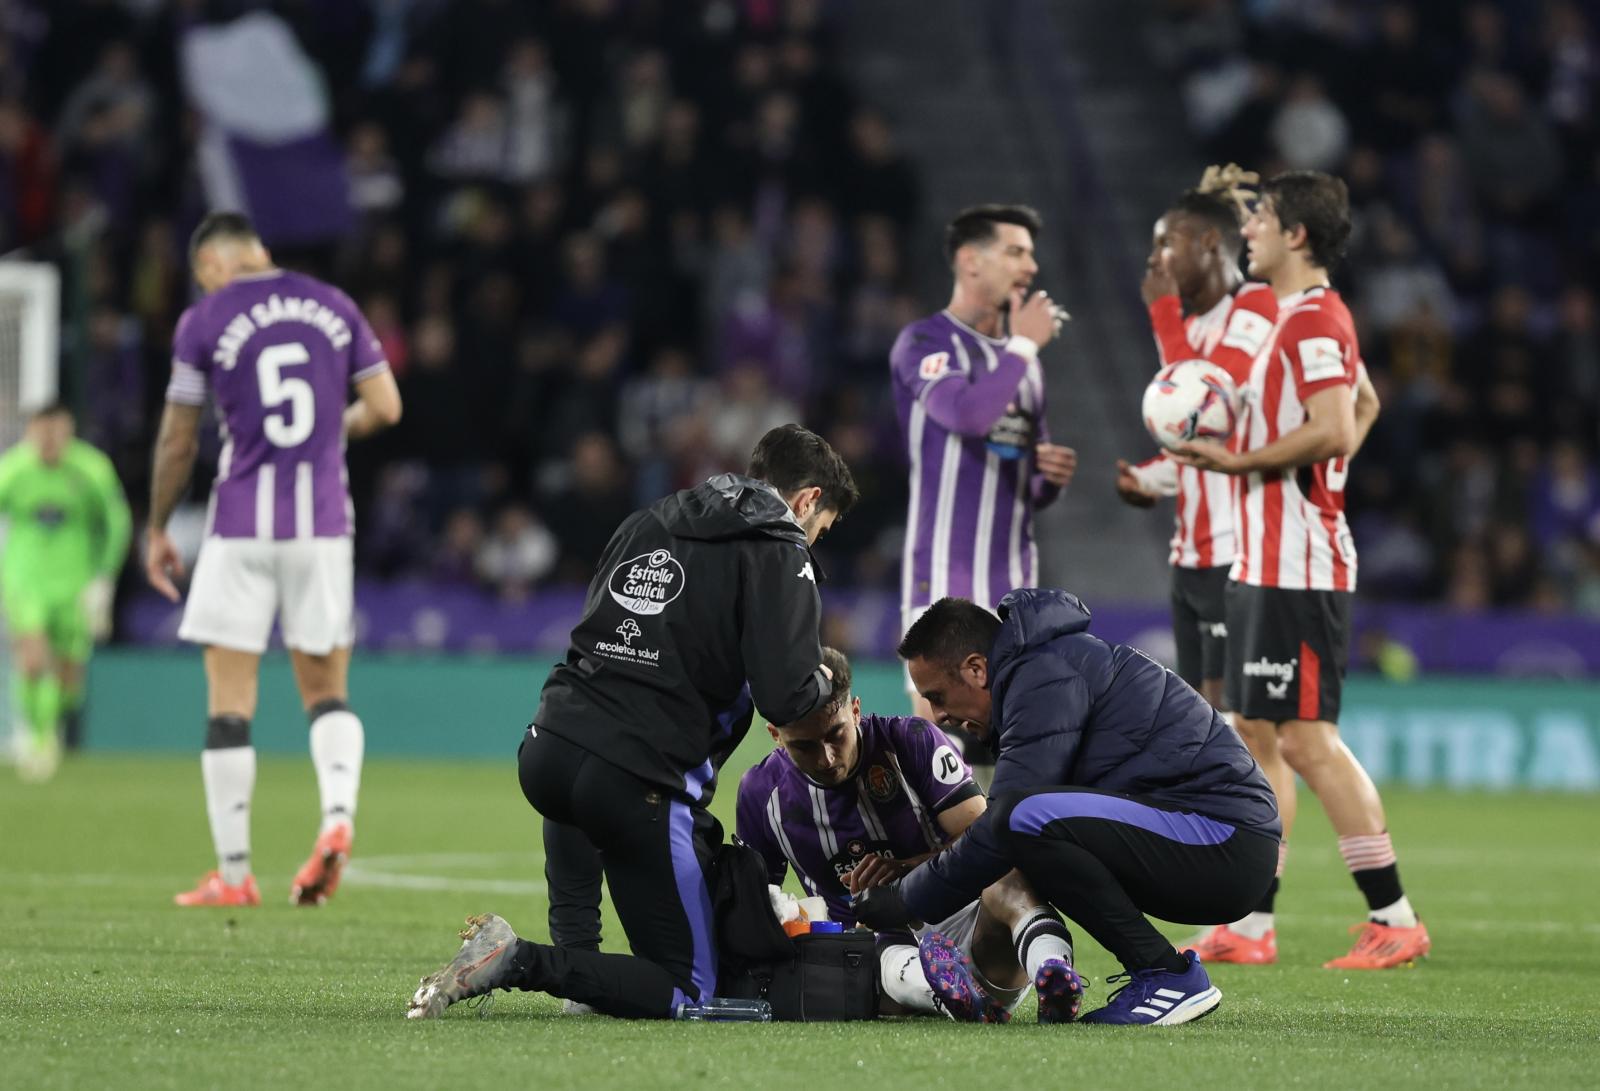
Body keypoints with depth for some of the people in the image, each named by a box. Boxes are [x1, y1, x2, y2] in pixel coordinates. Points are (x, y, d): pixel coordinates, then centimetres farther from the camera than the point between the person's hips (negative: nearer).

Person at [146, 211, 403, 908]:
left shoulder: (205, 320, -2)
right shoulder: (332, 306, 7)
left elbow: (177, 442, 1)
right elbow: (384, 407, 7)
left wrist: (157, 529, 13)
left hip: (242, 526, -3)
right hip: (323, 524, 3)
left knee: (229, 701, 2)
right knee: (326, 691, 13)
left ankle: (233, 873, 1)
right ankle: (338, 812, -15)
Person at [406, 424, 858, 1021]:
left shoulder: (647, 522, 20)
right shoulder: (780, 556, 1)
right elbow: (785, 699, -10)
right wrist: (822, 682, 13)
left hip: (545, 751, 7)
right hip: (640, 784, -7)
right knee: (688, 991, 1)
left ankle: (574, 949, 34)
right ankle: (522, 963, -16)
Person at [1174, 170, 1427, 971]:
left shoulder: (1315, 323, -15)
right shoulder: (1304, 318, 17)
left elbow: (1336, 428, -26)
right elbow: (1365, 403, 31)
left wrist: (1242, 460, -18)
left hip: (1298, 567, -11)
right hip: (1262, 563, 11)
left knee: (1306, 739, -10)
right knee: (1256, 734, 10)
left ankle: (1394, 918, -6)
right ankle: (1251, 926, 13)